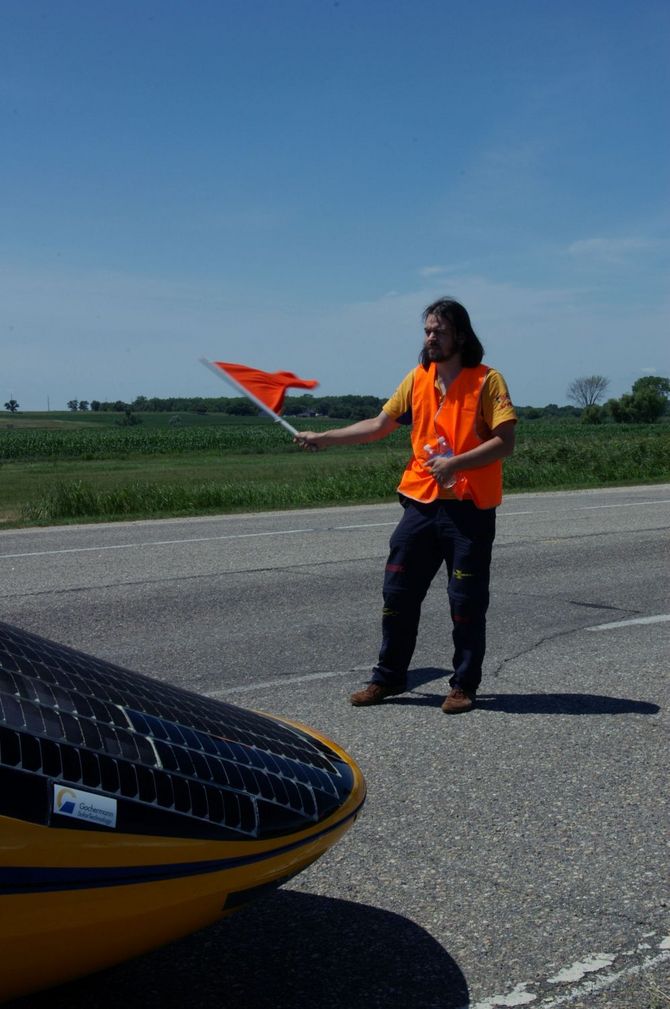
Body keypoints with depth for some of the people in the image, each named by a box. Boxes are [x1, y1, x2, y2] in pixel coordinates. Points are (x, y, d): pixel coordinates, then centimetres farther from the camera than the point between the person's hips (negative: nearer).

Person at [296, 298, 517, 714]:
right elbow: (380, 425, 15)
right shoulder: (417, 378, 10)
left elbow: (505, 442, -12)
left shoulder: (487, 380, -6)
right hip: (422, 503, 5)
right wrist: (323, 437, 10)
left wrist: (455, 463, -21)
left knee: (467, 601, 1)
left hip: (469, 507, -5)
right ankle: (389, 677, 21)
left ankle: (464, 685, 14)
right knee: (398, 593, 7)